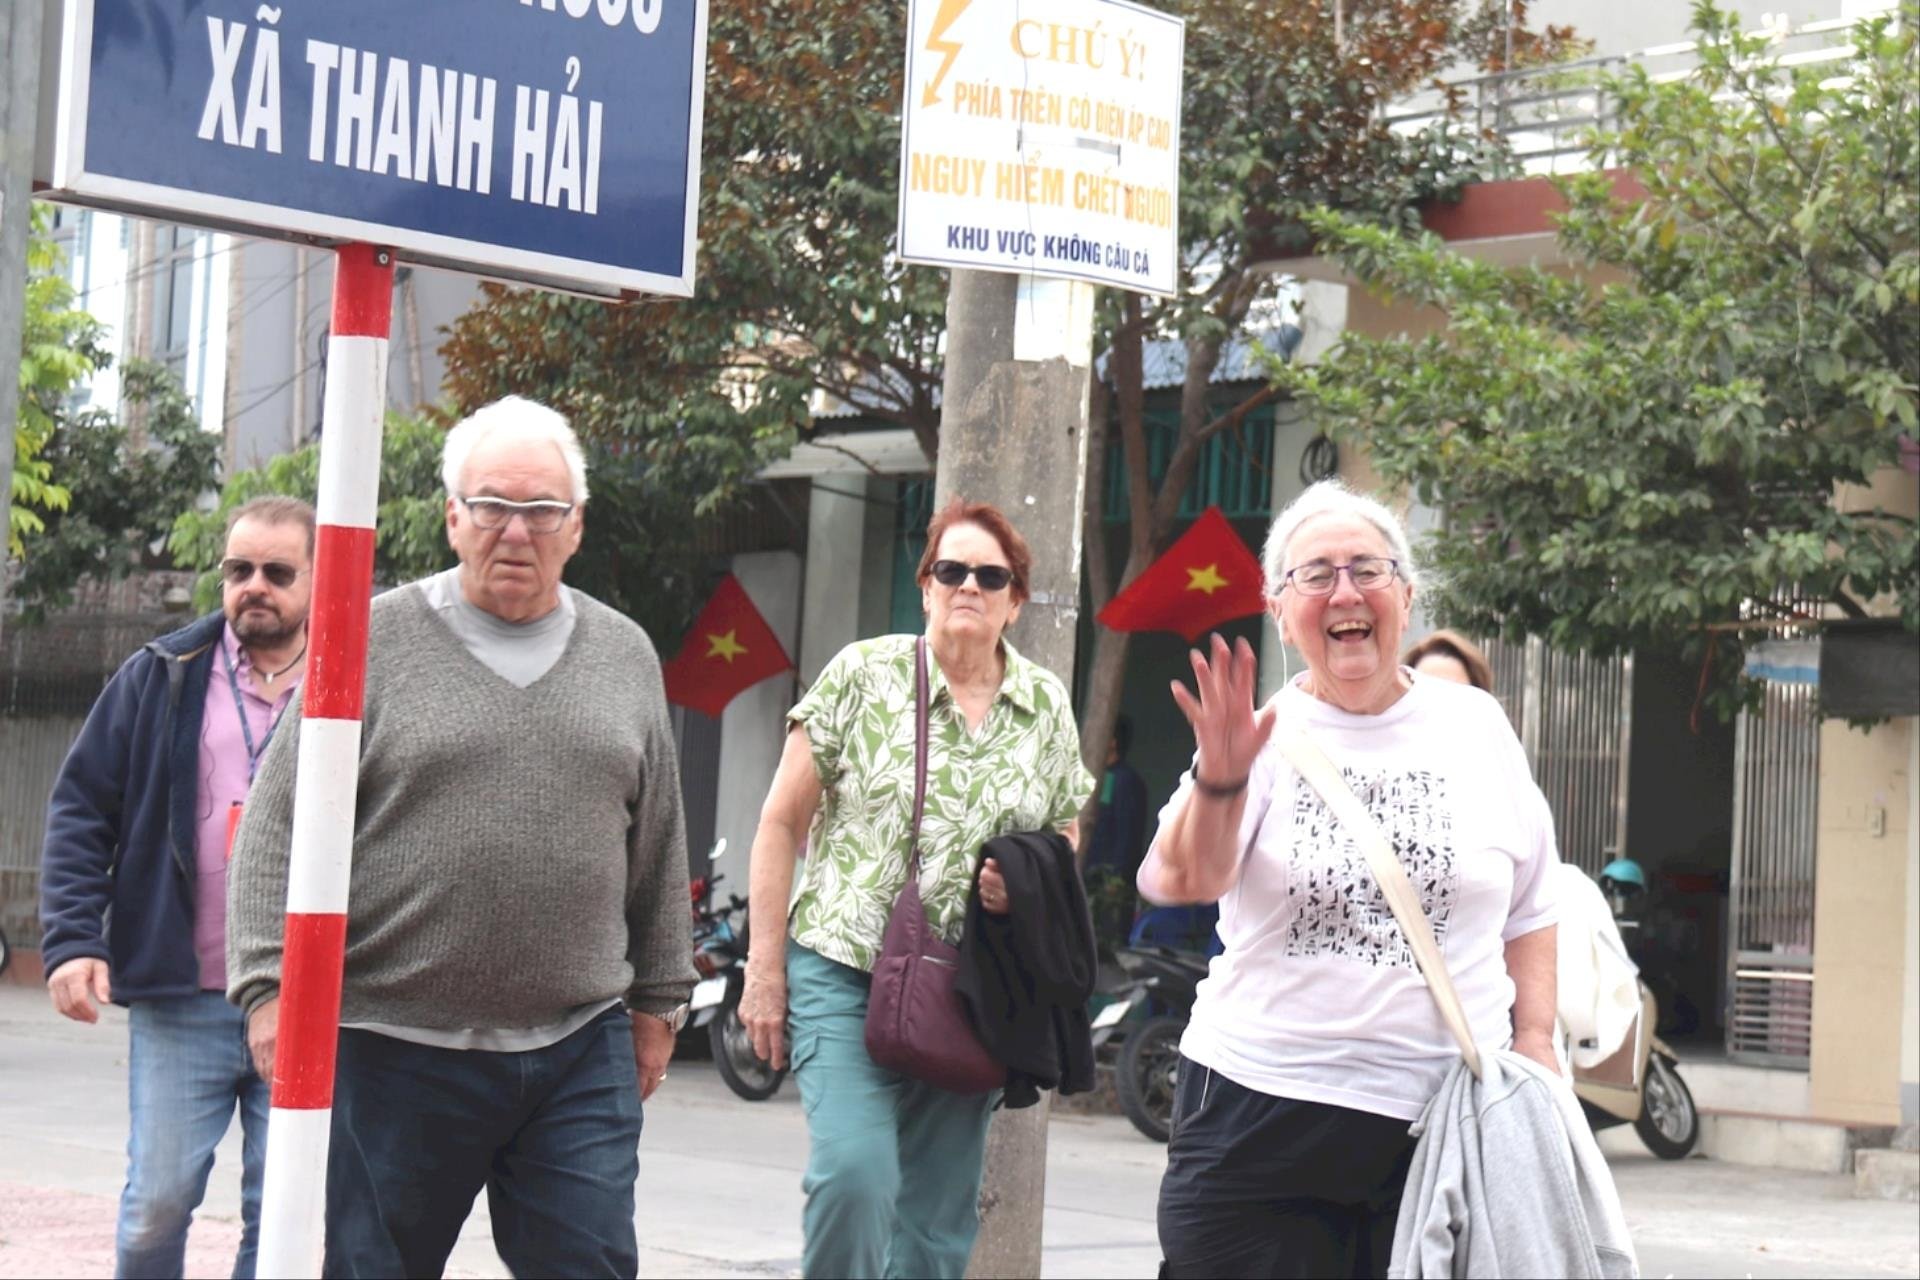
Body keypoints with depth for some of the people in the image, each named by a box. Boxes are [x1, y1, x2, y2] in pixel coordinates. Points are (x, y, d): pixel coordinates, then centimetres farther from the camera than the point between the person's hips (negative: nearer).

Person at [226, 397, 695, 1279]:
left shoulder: (625, 656, 11)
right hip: (398, 1049, -2)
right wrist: (270, 987, -10)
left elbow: (658, 848, 18)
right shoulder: (376, 642, 0)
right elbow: (281, 830, -2)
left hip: (579, 1050, 2)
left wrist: (657, 999, 17)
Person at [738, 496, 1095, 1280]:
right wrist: (765, 964, -3)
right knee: (855, 1172, -22)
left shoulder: (1047, 707, 9)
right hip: (845, 971, -3)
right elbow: (781, 824, 2)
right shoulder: (863, 674, 0)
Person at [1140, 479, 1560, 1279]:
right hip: (1263, 1117, -1)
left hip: (1446, 1125, 1)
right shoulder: (1263, 736, 1)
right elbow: (1182, 881, -15)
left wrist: (1536, 1040, 7)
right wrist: (1219, 782, -31)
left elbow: (1529, 909, 16)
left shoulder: (1475, 726, 8)